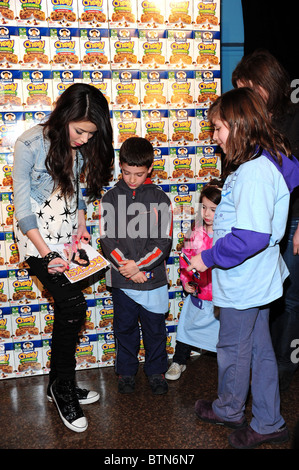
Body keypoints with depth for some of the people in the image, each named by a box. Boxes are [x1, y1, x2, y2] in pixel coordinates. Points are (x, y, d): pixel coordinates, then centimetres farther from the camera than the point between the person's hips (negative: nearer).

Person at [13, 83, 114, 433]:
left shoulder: (82, 146, 0)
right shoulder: (29, 144, -18)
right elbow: (22, 207, -16)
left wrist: (81, 226, 3)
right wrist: (46, 252, -21)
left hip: (67, 235, 6)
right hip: (36, 236, -6)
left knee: (67, 309, 9)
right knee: (73, 305, -17)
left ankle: (59, 386, 28)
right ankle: (63, 388, 5)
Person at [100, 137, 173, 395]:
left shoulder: (159, 198, -3)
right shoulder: (111, 198, -1)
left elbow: (164, 241, -7)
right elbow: (108, 239, -5)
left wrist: (139, 265, -16)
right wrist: (128, 268, -14)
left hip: (154, 277, -1)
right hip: (122, 279, 1)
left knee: (155, 328, 12)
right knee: (125, 327, 14)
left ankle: (156, 371, 32)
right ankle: (126, 371, 33)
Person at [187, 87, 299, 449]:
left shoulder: (255, 171, -25)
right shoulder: (259, 163, 7)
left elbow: (251, 236, -31)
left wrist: (209, 258, -19)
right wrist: (214, 254, 16)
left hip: (242, 283, -9)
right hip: (256, 277, 9)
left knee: (232, 348, 12)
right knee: (259, 348, 18)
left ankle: (229, 409, 37)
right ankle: (269, 423, 32)